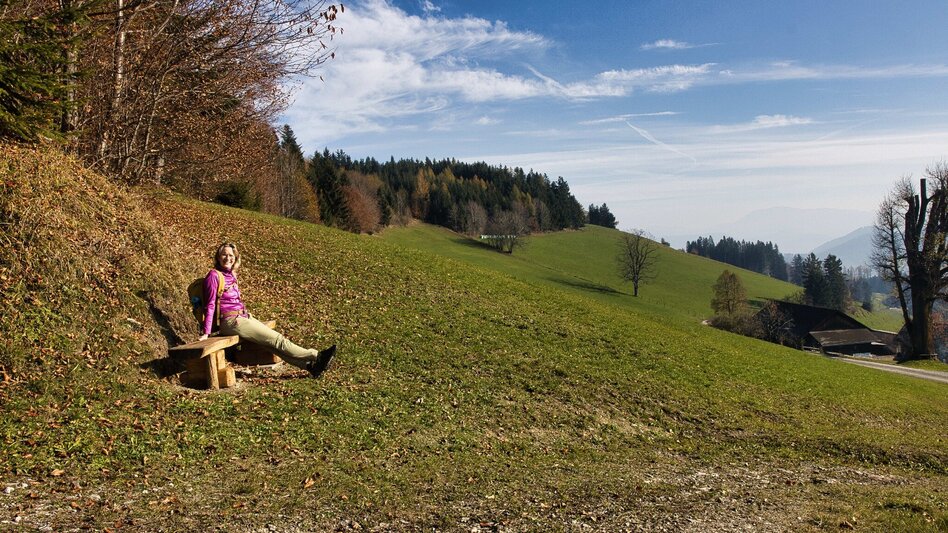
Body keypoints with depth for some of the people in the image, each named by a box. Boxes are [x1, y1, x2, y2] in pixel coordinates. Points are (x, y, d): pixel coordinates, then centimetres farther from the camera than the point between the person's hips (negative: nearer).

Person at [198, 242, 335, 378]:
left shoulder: (231, 275, 15)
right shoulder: (213, 276, -8)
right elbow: (210, 305, -10)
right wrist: (206, 332, -11)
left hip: (243, 317, 8)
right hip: (231, 321, -8)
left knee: (275, 339, -6)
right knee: (277, 340, -10)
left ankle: (309, 365, -11)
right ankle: (316, 356, -10)